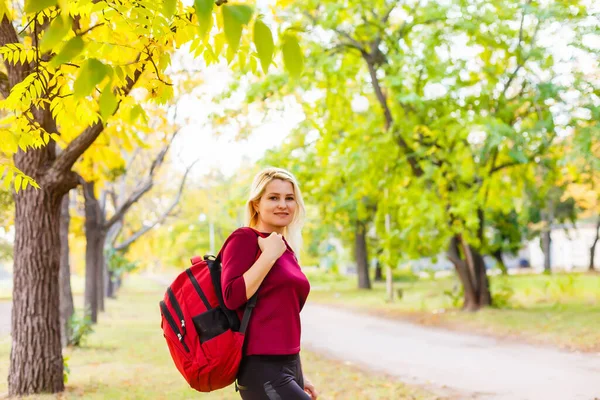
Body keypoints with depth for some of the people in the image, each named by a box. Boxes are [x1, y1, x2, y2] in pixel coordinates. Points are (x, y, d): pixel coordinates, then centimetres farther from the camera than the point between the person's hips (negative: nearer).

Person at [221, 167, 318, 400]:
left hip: (287, 365, 9)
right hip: (261, 367, -9)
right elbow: (232, 297, -19)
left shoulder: (286, 249, 16)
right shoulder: (244, 239, -6)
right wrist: (269, 255, -16)